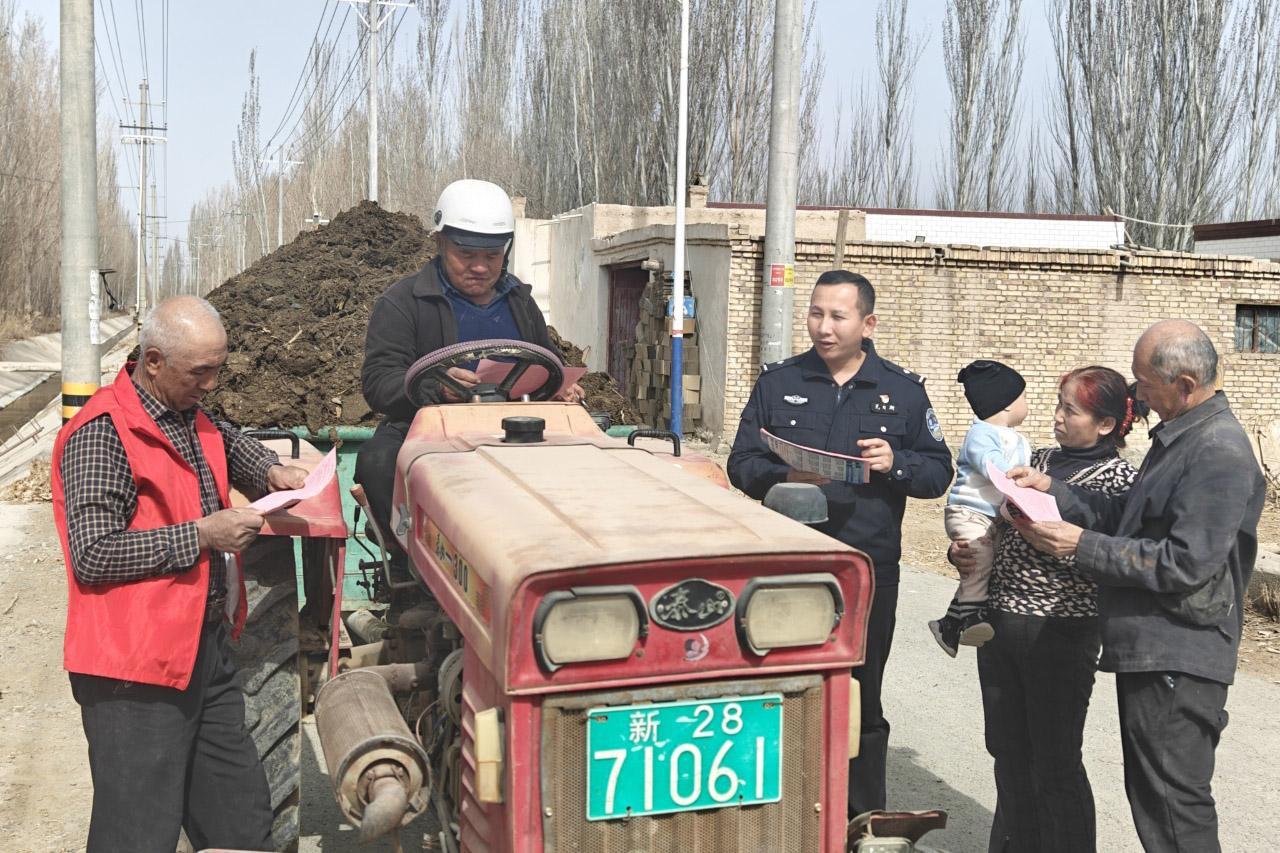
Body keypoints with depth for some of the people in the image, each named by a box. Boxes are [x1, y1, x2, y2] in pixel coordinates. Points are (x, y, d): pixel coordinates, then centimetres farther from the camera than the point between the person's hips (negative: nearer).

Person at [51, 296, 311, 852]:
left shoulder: (190, 418, 12)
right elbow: (92, 555, -21)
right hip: (137, 671, -9)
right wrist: (200, 536, -21)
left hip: (206, 650, 9)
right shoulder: (101, 436, -15)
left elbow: (227, 442, 35)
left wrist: (268, 471, 14)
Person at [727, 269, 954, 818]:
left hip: (870, 570, 0)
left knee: (862, 704, 10)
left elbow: (939, 473, 7)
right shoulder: (777, 382, 7)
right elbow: (741, 463, 5)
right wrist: (784, 476, -16)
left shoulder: (903, 390, 7)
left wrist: (896, 463, -13)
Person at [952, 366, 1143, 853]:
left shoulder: (1121, 479, -7)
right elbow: (992, 521, 17)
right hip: (999, 620, 6)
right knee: (1009, 752, 17)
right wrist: (962, 551, -1)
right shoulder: (1038, 460, 9)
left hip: (1061, 634, -6)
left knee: (1055, 763, 3)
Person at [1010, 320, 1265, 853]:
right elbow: (1129, 518, 16)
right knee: (1151, 796, 20)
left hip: (1177, 662, -10)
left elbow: (1185, 564, -24)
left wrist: (1082, 545, -20)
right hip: (1151, 652, 10)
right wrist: (1053, 490, 6)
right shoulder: (1181, 437, 13)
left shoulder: (1219, 454, -19)